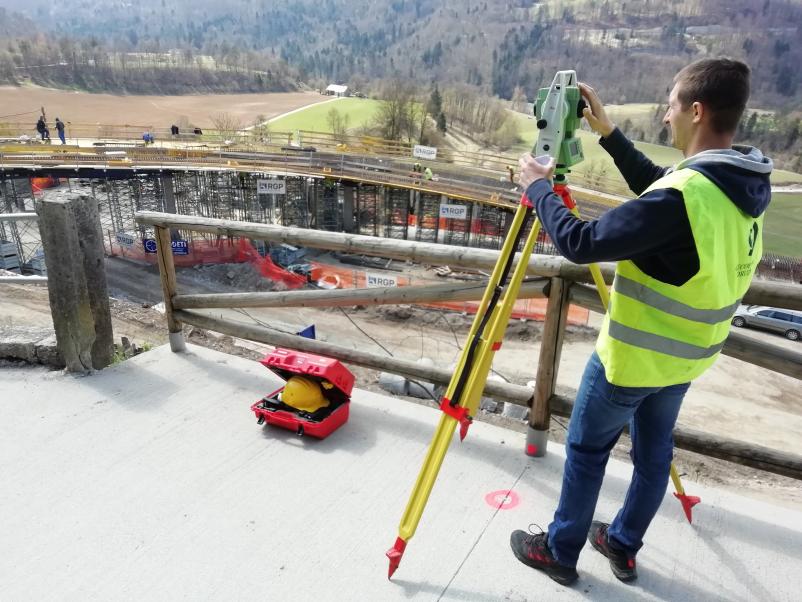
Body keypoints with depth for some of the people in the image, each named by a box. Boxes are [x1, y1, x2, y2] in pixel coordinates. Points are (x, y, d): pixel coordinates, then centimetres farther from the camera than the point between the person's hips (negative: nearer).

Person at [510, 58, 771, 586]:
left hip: (633, 355, -8)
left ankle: (560, 552, 28)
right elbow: (657, 191, 14)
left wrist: (539, 187, -13)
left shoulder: (684, 196, -30)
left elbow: (581, 243, -29)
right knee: (654, 451, 20)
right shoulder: (748, 187, 0)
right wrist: (610, 134, 12)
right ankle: (623, 546, 40)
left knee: (587, 450, 10)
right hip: (686, 355, 8)